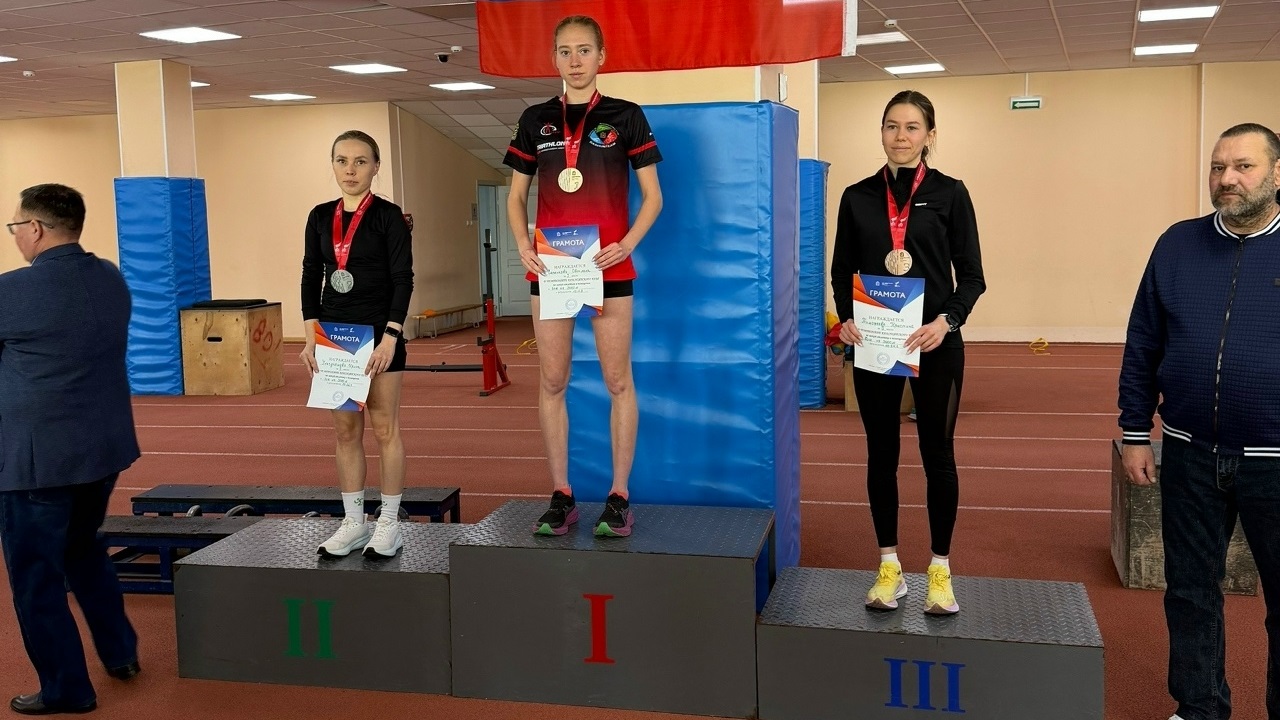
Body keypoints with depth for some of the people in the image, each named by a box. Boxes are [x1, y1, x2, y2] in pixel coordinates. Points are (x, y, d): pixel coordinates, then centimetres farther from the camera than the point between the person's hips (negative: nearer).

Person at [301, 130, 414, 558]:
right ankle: (353, 523, 17)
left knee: (384, 428, 2)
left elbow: (403, 280, -9)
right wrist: (312, 336, 0)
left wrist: (389, 337, -17)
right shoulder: (320, 217, 8)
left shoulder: (388, 216, -5)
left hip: (378, 333, -4)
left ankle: (389, 524, 10)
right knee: (345, 431, 8)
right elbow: (311, 278, 9)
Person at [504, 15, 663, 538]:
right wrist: (522, 245, -4)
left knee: (617, 380, 0)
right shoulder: (536, 120, 9)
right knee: (551, 381, 4)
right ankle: (561, 496, 13)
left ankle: (619, 496, 7)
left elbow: (652, 194, 2)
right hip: (550, 266, 3)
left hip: (607, 266, -3)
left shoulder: (625, 117, 2)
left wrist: (628, 243, -13)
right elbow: (516, 195, 14)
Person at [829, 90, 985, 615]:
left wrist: (947, 320, -19)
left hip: (934, 344, -2)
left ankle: (940, 569, 18)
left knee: (937, 453, 5)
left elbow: (972, 276, -2)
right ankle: (889, 567, 20)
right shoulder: (858, 197, 5)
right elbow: (841, 272, 8)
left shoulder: (949, 194, 0)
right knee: (881, 453, 8)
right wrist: (846, 318, -10)